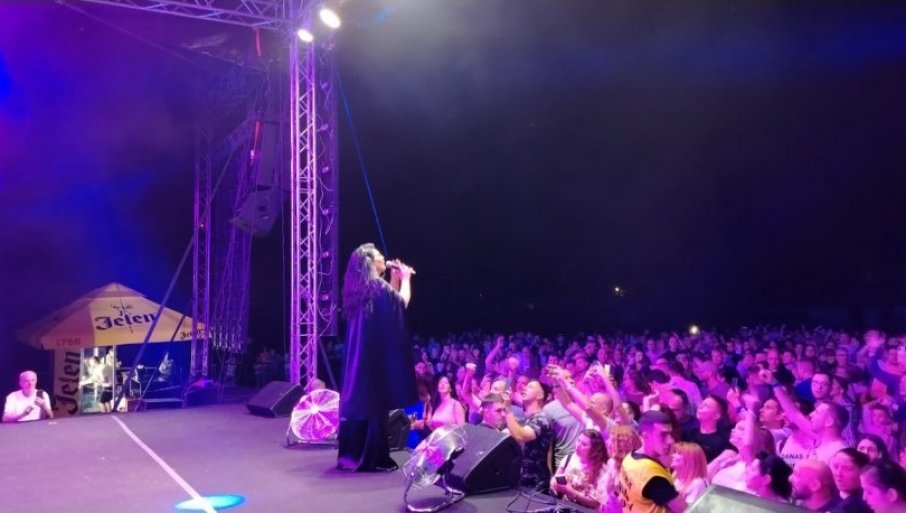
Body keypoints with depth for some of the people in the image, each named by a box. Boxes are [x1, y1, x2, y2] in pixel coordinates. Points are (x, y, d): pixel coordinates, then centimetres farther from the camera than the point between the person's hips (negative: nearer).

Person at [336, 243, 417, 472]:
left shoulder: (358, 287, 11)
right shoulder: (378, 285, -15)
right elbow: (401, 303, -4)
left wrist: (394, 278, 19)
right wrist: (405, 278, 7)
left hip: (359, 354, 8)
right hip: (378, 354, -8)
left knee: (358, 400, 12)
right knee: (376, 402, -3)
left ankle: (351, 453, 18)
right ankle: (374, 458, 2)